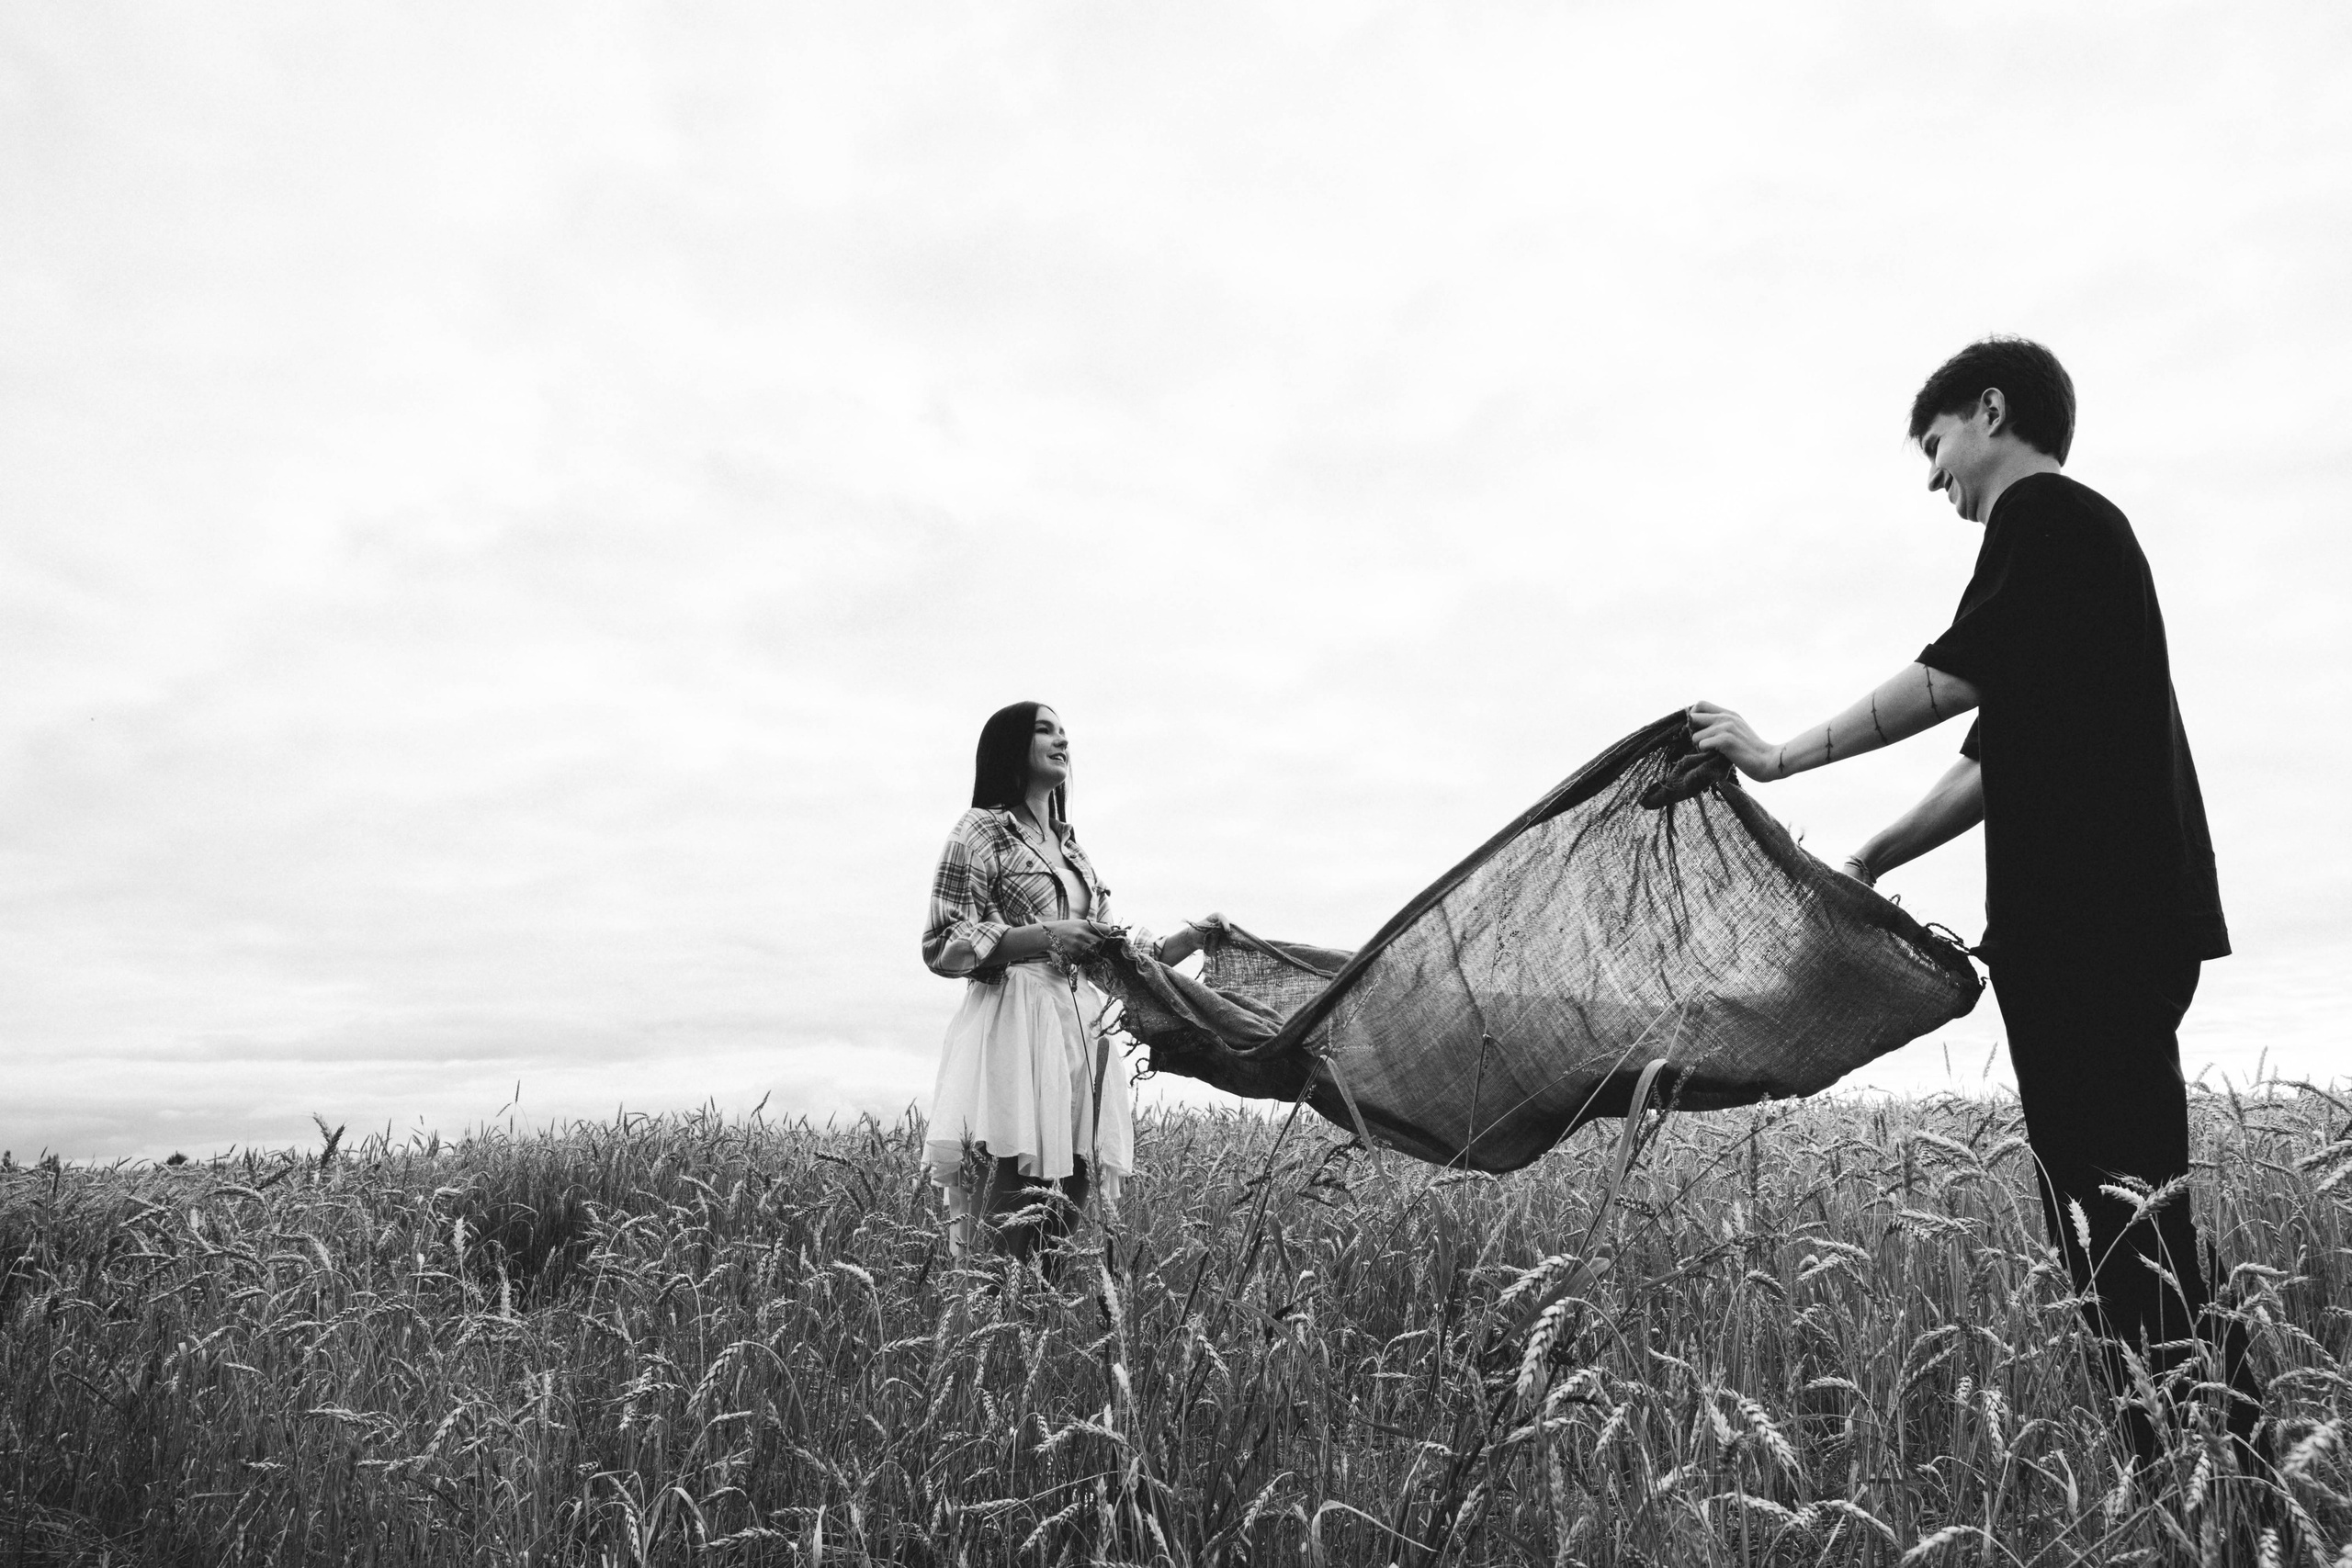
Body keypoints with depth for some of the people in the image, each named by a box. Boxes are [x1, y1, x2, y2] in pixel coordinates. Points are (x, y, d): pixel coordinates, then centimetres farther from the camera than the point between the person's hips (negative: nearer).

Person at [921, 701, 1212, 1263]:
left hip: (1081, 1030, 7)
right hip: (1012, 1027, -6)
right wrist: (1046, 935, -13)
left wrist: (1192, 938, 11)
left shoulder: (1070, 846, 23)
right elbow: (942, 945, -5)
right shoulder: (981, 831, 3)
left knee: (1064, 1218, 1)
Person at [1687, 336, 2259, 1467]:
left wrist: (1780, 757, -3)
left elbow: (1950, 677, -11)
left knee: (2119, 1220, -10)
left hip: (2092, 921, -10)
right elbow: (1990, 766, 24)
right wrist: (1867, 864, 23)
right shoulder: (2073, 539, 27)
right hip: (2109, 922, 10)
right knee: (2116, 1221, 9)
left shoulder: (2047, 511, -1)